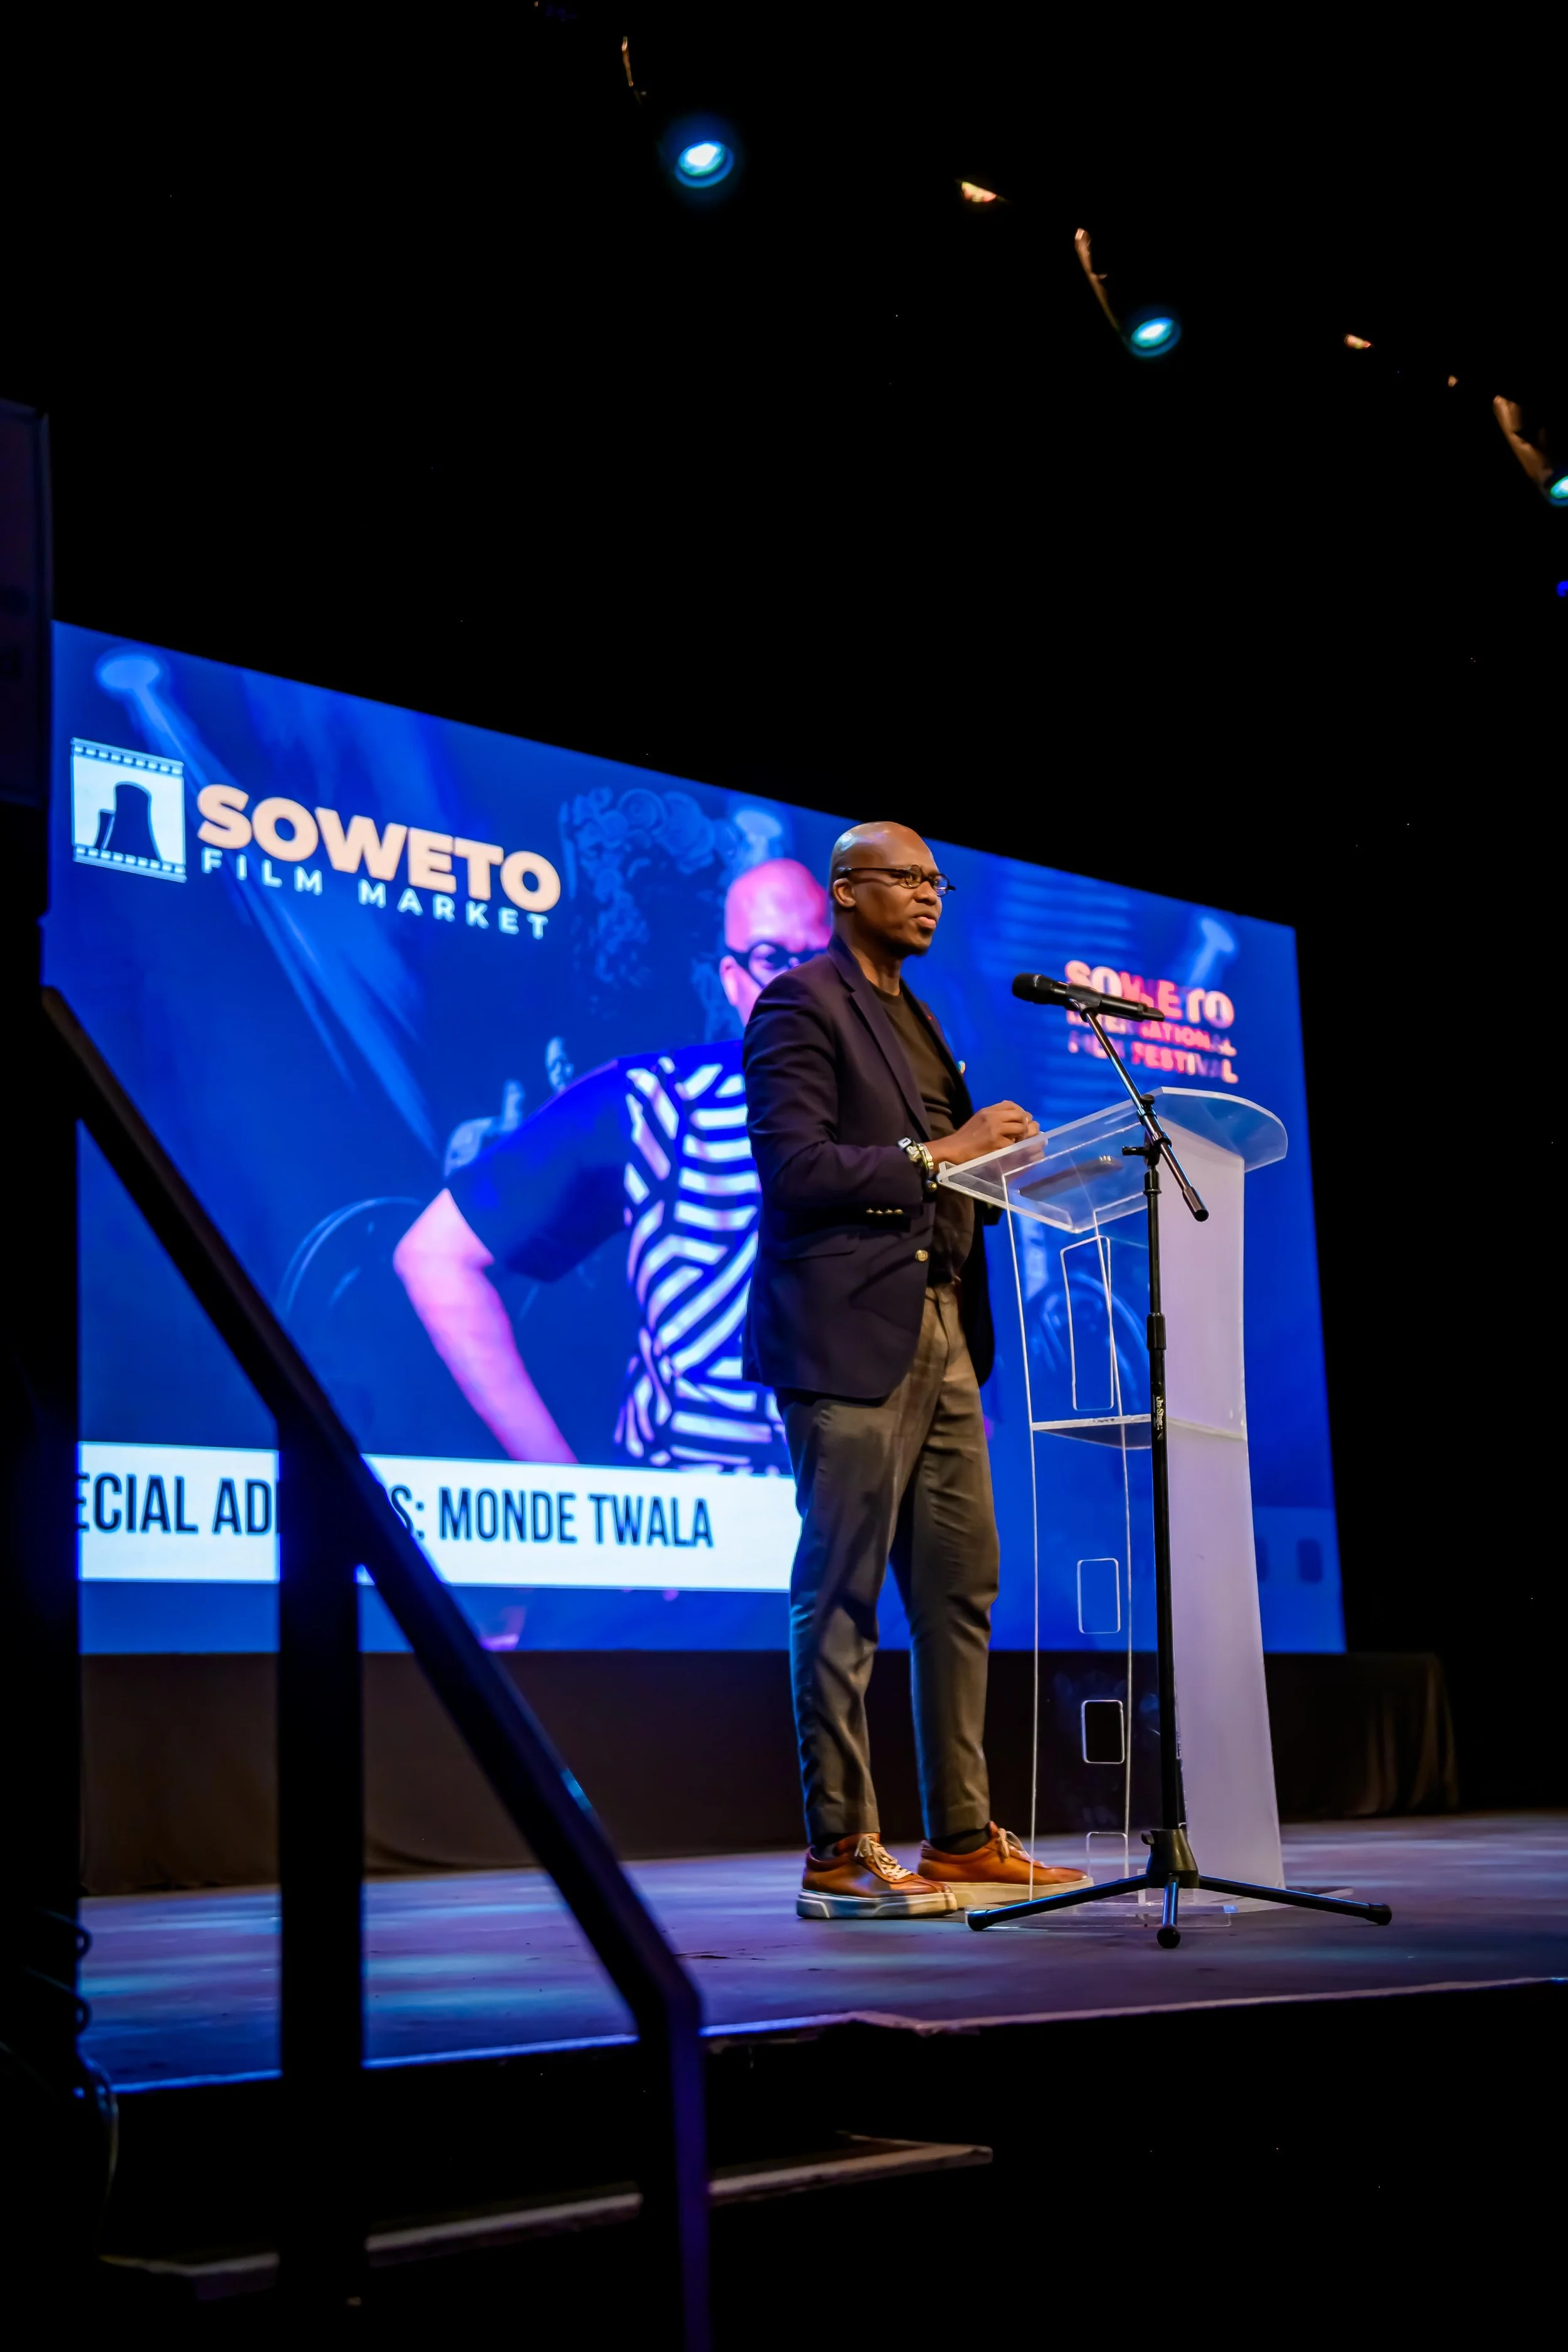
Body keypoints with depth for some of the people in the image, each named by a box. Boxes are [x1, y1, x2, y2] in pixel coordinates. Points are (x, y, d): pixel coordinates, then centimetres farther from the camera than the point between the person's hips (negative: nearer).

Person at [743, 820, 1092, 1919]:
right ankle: (839, 1853, -1)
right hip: (850, 1334, -9)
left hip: (942, 1334, 9)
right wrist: (937, 1154, -16)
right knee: (842, 1596, -6)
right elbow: (794, 1168, -15)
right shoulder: (800, 1006, -3)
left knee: (961, 1587, 6)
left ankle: (963, 1839, 12)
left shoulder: (916, 1018, 23)